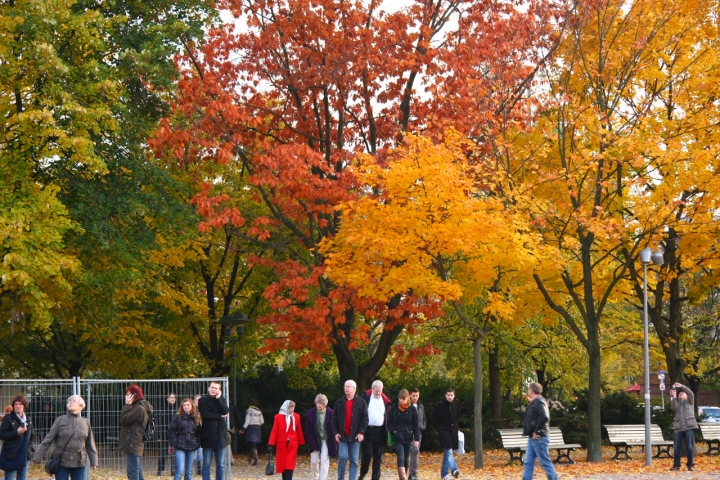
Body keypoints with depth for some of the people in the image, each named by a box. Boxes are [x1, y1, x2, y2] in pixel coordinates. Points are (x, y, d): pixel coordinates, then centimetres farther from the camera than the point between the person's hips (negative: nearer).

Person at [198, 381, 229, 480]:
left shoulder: (221, 400, 13)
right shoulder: (203, 400, 2)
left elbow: (225, 412, -5)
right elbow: (205, 415, -13)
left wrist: (218, 398, -6)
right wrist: (220, 416, -8)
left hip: (220, 435, 3)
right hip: (208, 435, -3)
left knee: (221, 464, 4)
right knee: (206, 464, 0)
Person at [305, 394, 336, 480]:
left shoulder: (331, 413, -14)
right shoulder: (310, 413, -9)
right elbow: (308, 431, -2)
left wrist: (333, 444, -7)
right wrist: (311, 443, -8)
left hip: (326, 441, -2)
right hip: (315, 441, 2)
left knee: (324, 461, -9)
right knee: (314, 461, 7)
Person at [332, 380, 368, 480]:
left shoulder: (361, 402, 1)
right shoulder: (339, 402, 6)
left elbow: (365, 418, -1)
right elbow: (334, 419, 6)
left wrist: (361, 432, -10)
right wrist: (335, 432, -3)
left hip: (355, 436, 0)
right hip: (342, 435, 0)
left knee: (354, 460, 2)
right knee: (343, 457, -10)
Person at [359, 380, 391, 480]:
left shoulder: (385, 400, 7)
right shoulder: (366, 397, -1)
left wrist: (387, 430, 1)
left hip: (380, 432, 3)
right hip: (368, 430, -3)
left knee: (378, 457, 6)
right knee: (367, 455, -4)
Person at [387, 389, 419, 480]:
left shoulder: (412, 409, -1)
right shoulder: (394, 408, -3)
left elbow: (415, 425, 1)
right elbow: (389, 423, 2)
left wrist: (417, 439, -4)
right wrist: (394, 432, -13)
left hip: (408, 438, 2)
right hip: (397, 438, -2)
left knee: (406, 459, 10)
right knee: (401, 458, -14)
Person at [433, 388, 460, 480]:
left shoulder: (455, 406, 8)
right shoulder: (440, 406, -8)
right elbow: (434, 419, -4)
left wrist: (456, 429, 12)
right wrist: (439, 429, -11)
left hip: (453, 432, 6)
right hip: (444, 431, -6)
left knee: (447, 452, 11)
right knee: (448, 451, -18)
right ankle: (454, 469, -29)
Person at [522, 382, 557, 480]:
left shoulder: (538, 402, -16)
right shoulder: (535, 402, 15)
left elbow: (544, 417, -29)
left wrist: (536, 431, -23)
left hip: (538, 438, -10)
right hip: (533, 438, 10)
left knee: (545, 463, -4)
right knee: (528, 462, 8)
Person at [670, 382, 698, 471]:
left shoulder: (690, 401, 18)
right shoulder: (677, 403, 22)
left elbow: (691, 393, 0)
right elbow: (673, 408, 0)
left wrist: (681, 386, -11)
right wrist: (673, 397, -11)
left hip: (689, 427, -2)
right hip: (678, 428, 2)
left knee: (690, 447, -4)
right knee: (676, 447, -1)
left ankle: (690, 465, 2)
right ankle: (676, 465, 4)